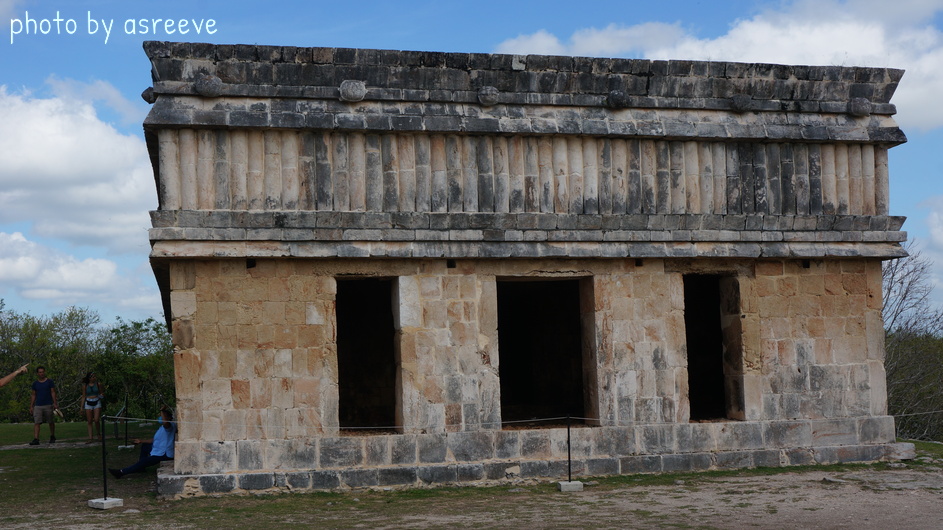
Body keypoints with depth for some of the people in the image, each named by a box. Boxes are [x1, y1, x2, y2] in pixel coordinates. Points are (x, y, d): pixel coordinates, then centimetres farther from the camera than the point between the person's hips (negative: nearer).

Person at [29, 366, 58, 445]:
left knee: (51, 422, 7)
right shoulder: (35, 383, 9)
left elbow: (53, 393, 1)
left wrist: (55, 403, -9)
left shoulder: (49, 381, 2)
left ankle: (52, 437, 25)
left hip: (48, 405, -1)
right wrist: (31, 406, 8)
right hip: (38, 406, 1)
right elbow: (33, 395, 13)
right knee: (36, 423, -10)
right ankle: (36, 439, -16)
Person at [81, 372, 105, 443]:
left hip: (97, 403, -1)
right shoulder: (85, 386, 2)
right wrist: (81, 407, 6)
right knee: (90, 422, 0)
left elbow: (102, 393, 12)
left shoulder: (98, 384, 1)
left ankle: (98, 433, 11)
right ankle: (90, 438, 1)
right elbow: (84, 396, 8)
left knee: (96, 420, -13)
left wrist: (102, 395, -13)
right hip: (88, 404, 1)